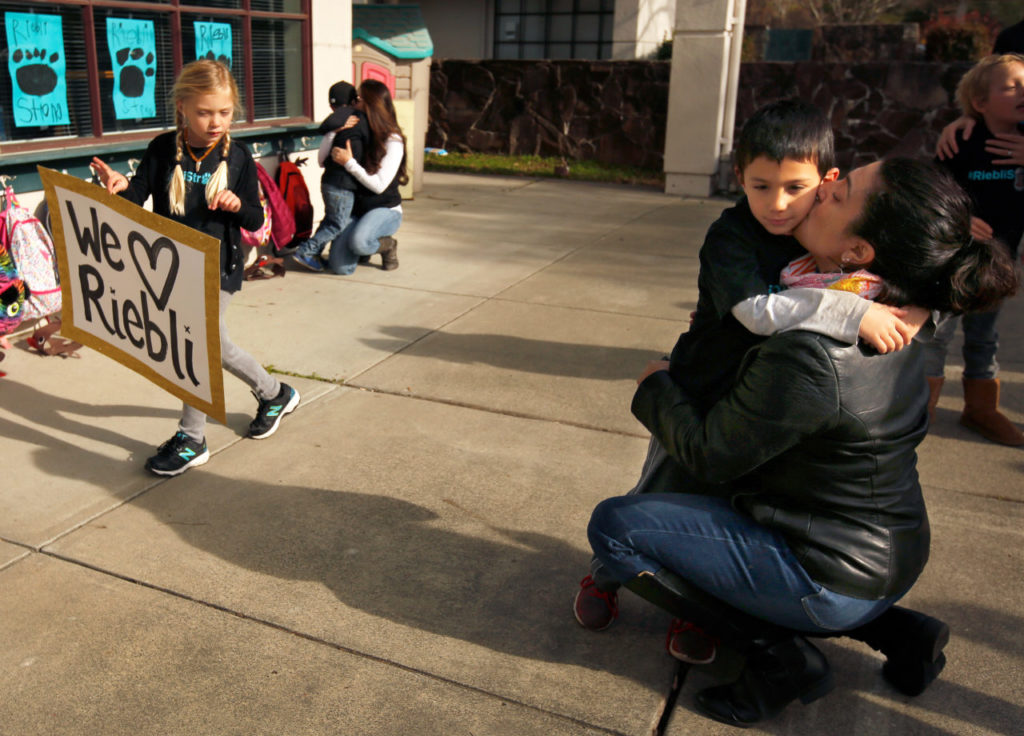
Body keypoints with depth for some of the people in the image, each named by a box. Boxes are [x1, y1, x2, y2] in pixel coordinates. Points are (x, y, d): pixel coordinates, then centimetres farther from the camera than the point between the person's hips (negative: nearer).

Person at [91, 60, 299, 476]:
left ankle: (191, 440, 8)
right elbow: (138, 195, -9)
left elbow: (256, 221, 0)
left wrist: (238, 205, -21)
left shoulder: (237, 158, -5)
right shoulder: (163, 149, -3)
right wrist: (120, 186, -31)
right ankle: (274, 394, 37)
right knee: (215, 345, 14)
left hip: (218, 269, -3)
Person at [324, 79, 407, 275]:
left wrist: (349, 163, -22)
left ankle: (387, 245, -2)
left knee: (358, 241, -37)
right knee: (339, 267, -13)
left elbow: (379, 185, -18)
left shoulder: (392, 140, -10)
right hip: (356, 209, 5)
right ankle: (366, 246, 21)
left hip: (385, 210, -5)